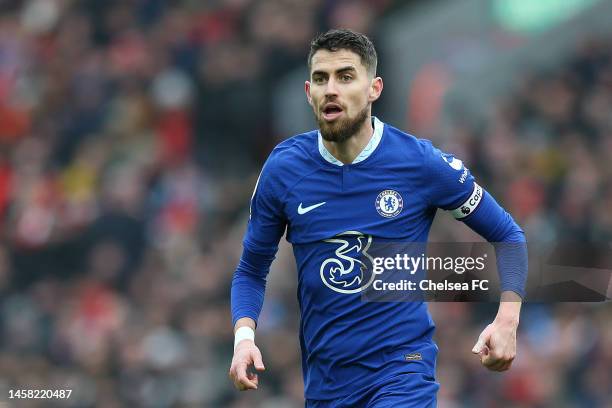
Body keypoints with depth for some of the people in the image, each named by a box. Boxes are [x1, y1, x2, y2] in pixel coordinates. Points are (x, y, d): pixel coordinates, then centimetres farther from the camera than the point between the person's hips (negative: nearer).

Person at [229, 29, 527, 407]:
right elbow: (251, 270, 9)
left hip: (401, 366, -3)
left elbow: (507, 235, 3)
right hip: (323, 374, 3)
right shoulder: (282, 169, -3)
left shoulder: (421, 162, -8)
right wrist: (244, 337, -9)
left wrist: (507, 320, -11)